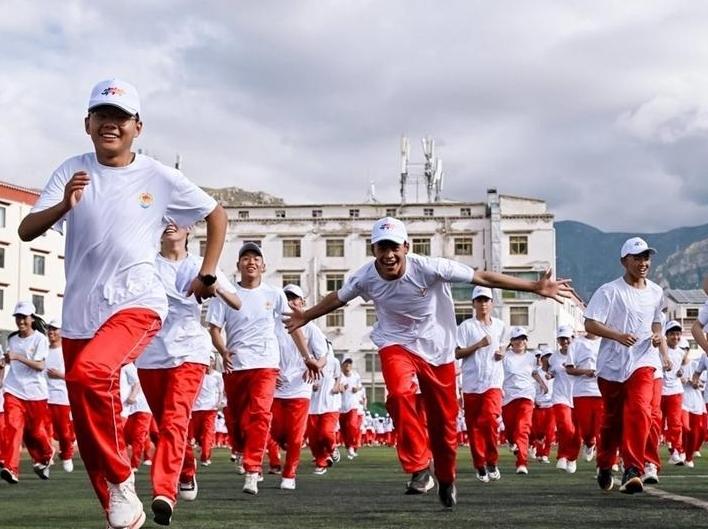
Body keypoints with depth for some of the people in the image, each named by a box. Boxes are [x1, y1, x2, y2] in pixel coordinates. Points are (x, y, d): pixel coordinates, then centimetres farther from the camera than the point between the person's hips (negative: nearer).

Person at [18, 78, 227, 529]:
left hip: (136, 303, -4)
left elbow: (217, 215, 12)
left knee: (89, 372, -32)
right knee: (90, 429, 7)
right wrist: (65, 204, -25)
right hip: (79, 311, 4)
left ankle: (121, 478, -15)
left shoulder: (159, 178, -1)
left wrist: (207, 276, 7)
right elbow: (27, 231, -7)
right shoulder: (73, 171, 2)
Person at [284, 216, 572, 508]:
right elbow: (338, 298, 5)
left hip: (436, 348, 0)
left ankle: (446, 480, 35)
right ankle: (419, 470, -22)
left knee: (444, 422, 8)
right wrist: (305, 317, 17)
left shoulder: (430, 268, -26)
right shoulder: (365, 278, -17)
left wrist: (534, 287, -24)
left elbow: (483, 277, -24)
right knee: (400, 394, -31)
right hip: (396, 344, 1)